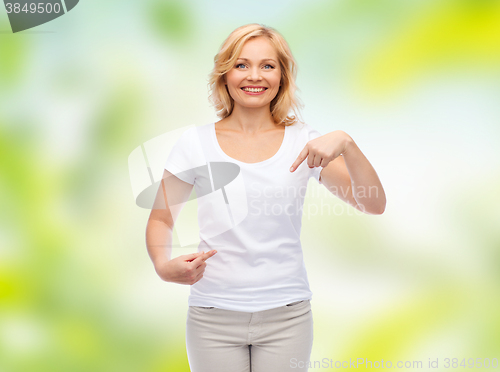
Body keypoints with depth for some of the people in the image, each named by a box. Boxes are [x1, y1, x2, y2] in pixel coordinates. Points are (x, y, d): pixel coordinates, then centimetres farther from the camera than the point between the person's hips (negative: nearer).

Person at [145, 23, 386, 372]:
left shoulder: (304, 142, 0)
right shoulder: (196, 143, -1)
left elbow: (375, 205, -7)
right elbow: (160, 219, 7)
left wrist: (346, 143, -22)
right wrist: (164, 265, -13)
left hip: (286, 316, 0)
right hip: (213, 316, 0)